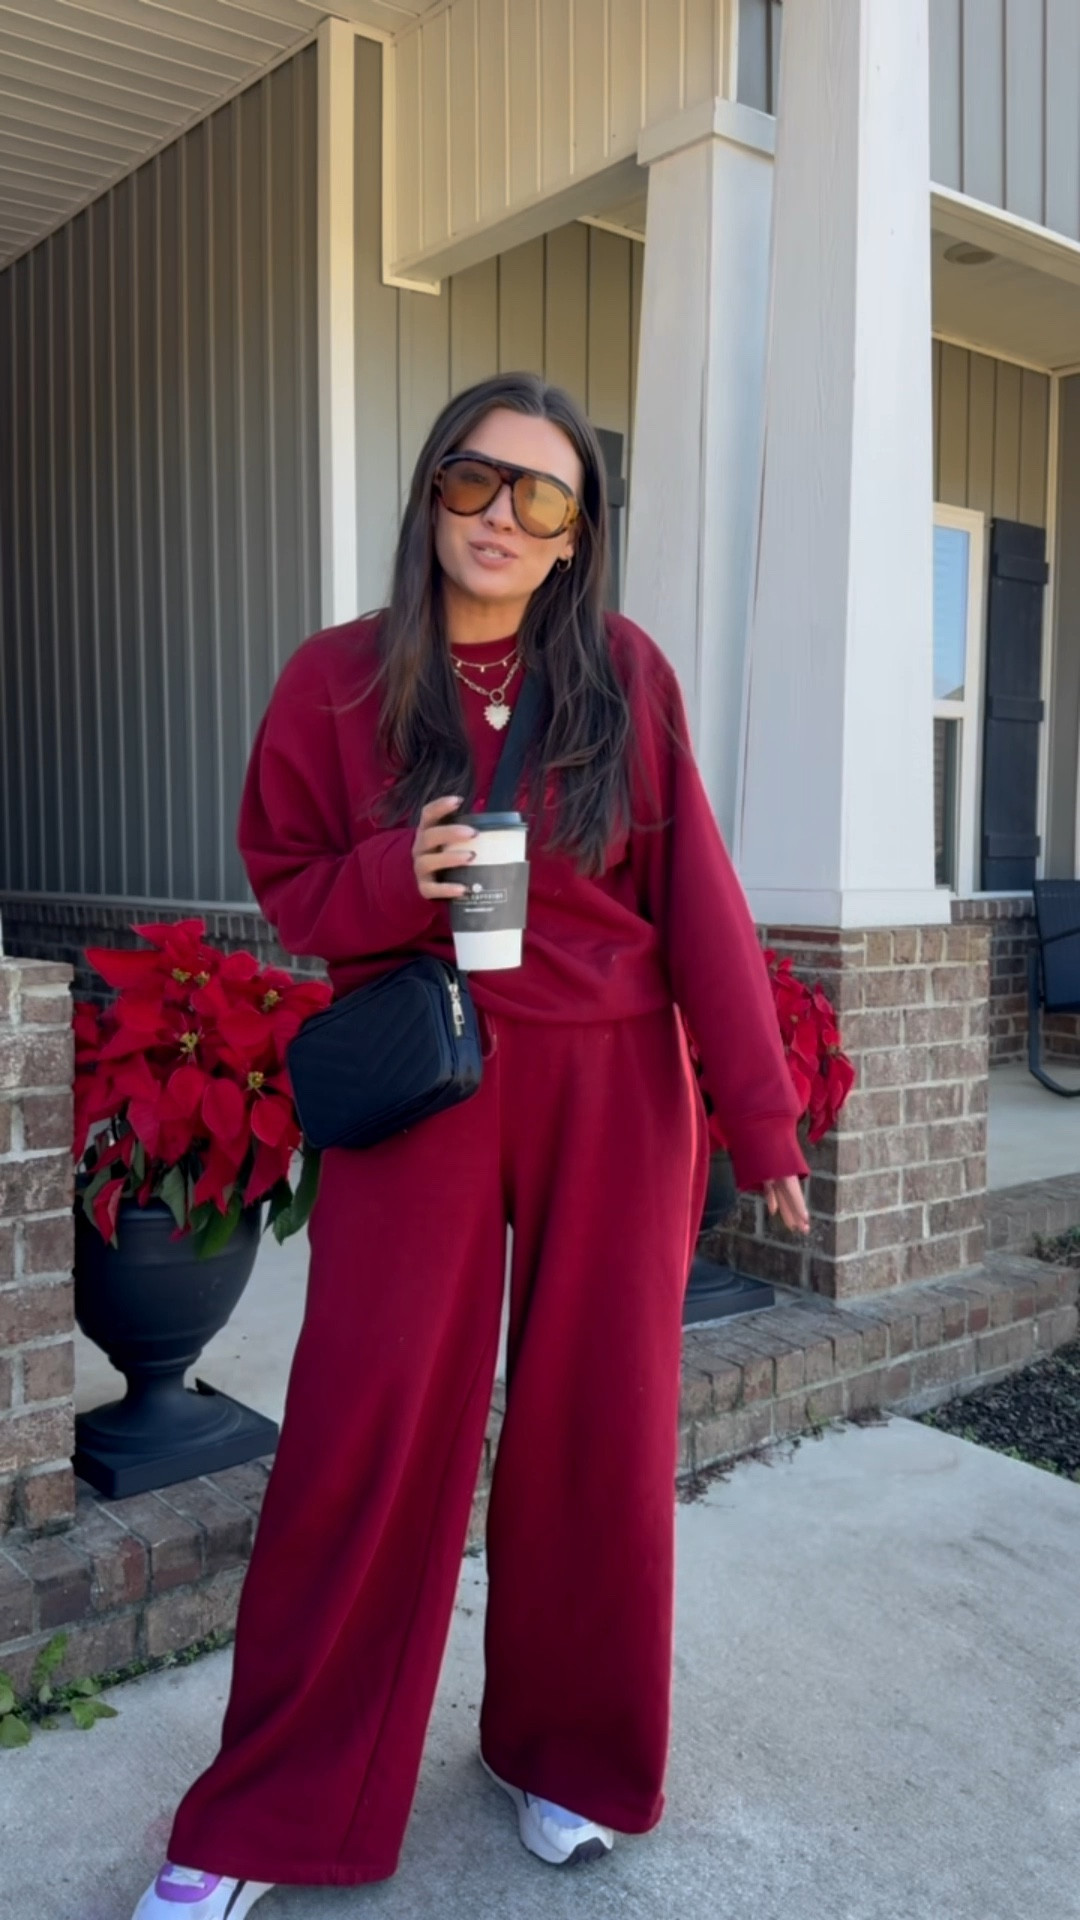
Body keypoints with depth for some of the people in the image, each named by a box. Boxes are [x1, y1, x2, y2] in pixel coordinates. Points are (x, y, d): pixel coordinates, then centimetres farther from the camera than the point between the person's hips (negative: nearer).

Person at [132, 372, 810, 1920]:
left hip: (612, 1093, 1)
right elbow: (285, 880, 7)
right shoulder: (338, 680, 1)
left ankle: (571, 1756, 33)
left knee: (596, 1425, 9)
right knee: (366, 1428, -1)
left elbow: (697, 900, 0)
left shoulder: (627, 676, 1)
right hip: (417, 1084, -1)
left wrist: (760, 1114, -2)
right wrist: (400, 876, -15)